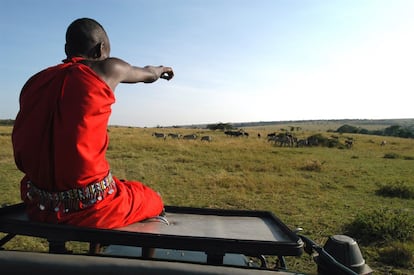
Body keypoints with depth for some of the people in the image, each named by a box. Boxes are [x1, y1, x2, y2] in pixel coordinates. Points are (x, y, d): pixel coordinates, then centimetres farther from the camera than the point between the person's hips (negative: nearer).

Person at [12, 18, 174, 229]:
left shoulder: (34, 81, 6)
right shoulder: (107, 69, -6)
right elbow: (149, 75, 16)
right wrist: (159, 70, 39)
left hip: (39, 206, 6)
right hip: (91, 209, -5)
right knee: (153, 201, 19)